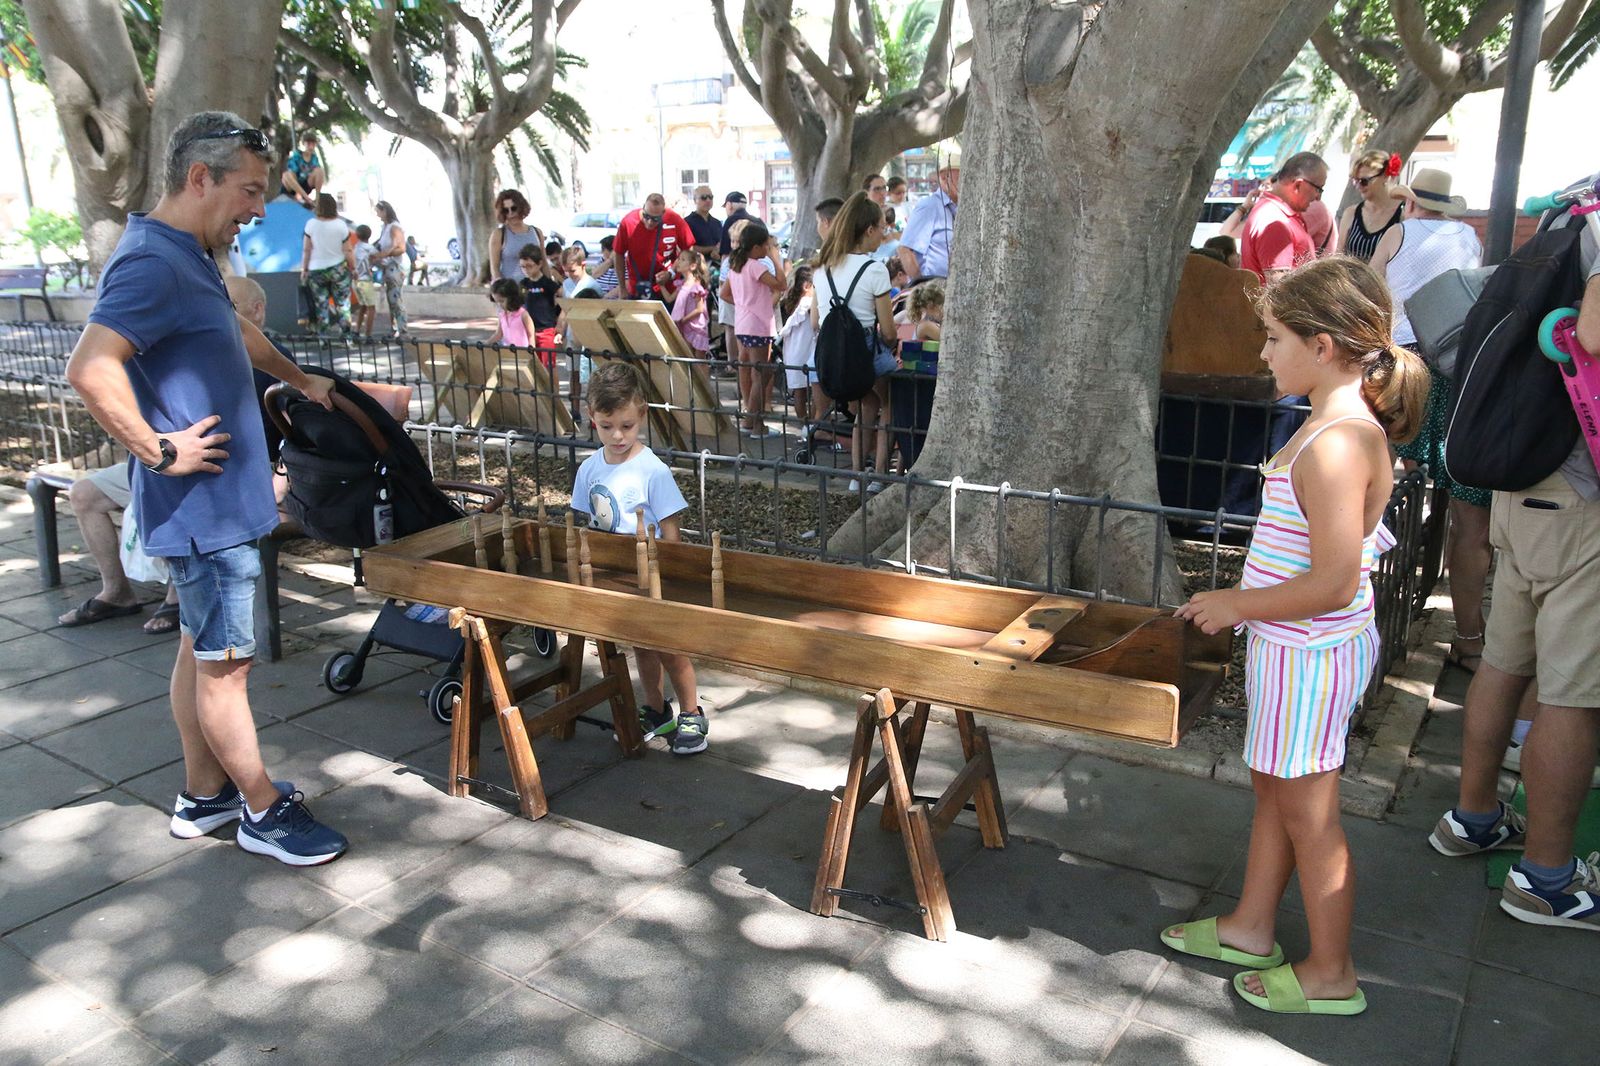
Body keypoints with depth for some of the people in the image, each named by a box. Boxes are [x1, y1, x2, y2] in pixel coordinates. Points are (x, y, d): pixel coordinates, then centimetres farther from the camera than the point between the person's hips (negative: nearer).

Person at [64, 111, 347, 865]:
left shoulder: (187, 259, 13)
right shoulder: (151, 263, -20)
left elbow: (234, 331, 33)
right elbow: (89, 369, -34)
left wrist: (302, 381, 42)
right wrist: (161, 451, -24)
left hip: (220, 503, 10)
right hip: (204, 507, -10)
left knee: (202, 650, 18)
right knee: (226, 662, 2)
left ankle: (203, 795, 31)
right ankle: (263, 810, 16)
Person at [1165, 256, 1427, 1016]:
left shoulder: (1335, 444, -26)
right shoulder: (1344, 424, 5)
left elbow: (1334, 583, -28)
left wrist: (1236, 604, -16)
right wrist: (1243, 601, 12)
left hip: (1308, 655, -10)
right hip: (1288, 647, 10)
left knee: (1307, 814, 7)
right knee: (1272, 791, 21)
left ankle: (1330, 974, 25)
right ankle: (1250, 929, 39)